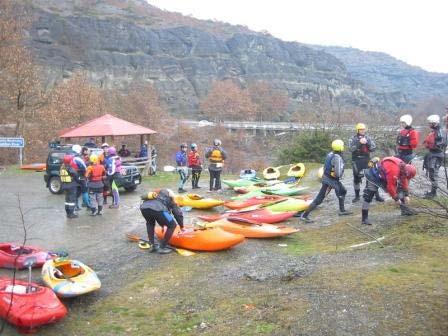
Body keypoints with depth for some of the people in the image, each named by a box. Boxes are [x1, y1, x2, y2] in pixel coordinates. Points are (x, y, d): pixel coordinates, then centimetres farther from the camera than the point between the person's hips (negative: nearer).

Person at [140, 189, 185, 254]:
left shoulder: (155, 194, 44)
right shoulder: (169, 198, 32)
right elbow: (178, 213, 30)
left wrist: (162, 224, 64)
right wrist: (181, 227, 46)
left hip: (143, 207, 5)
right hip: (157, 208, -5)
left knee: (150, 223, 38)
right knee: (172, 225, 16)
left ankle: (152, 246, 31)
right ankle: (162, 247, 17)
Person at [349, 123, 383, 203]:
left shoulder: (368, 138, 5)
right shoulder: (353, 139, 1)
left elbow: (373, 148, -3)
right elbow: (352, 149, -14)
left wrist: (367, 143, -18)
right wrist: (359, 143, -23)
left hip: (367, 160, 1)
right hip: (356, 161, -1)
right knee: (357, 178, 7)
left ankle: (377, 195, 5)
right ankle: (357, 196, 19)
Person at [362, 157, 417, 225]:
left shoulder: (403, 167, -8)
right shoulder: (393, 170, -36)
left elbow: (404, 180, 6)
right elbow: (390, 186, -29)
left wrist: (406, 195, 5)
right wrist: (396, 198, -16)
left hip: (383, 176, 10)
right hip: (373, 175, -10)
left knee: (399, 188, 8)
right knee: (368, 196, -14)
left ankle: (404, 209, 17)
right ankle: (364, 218, -13)